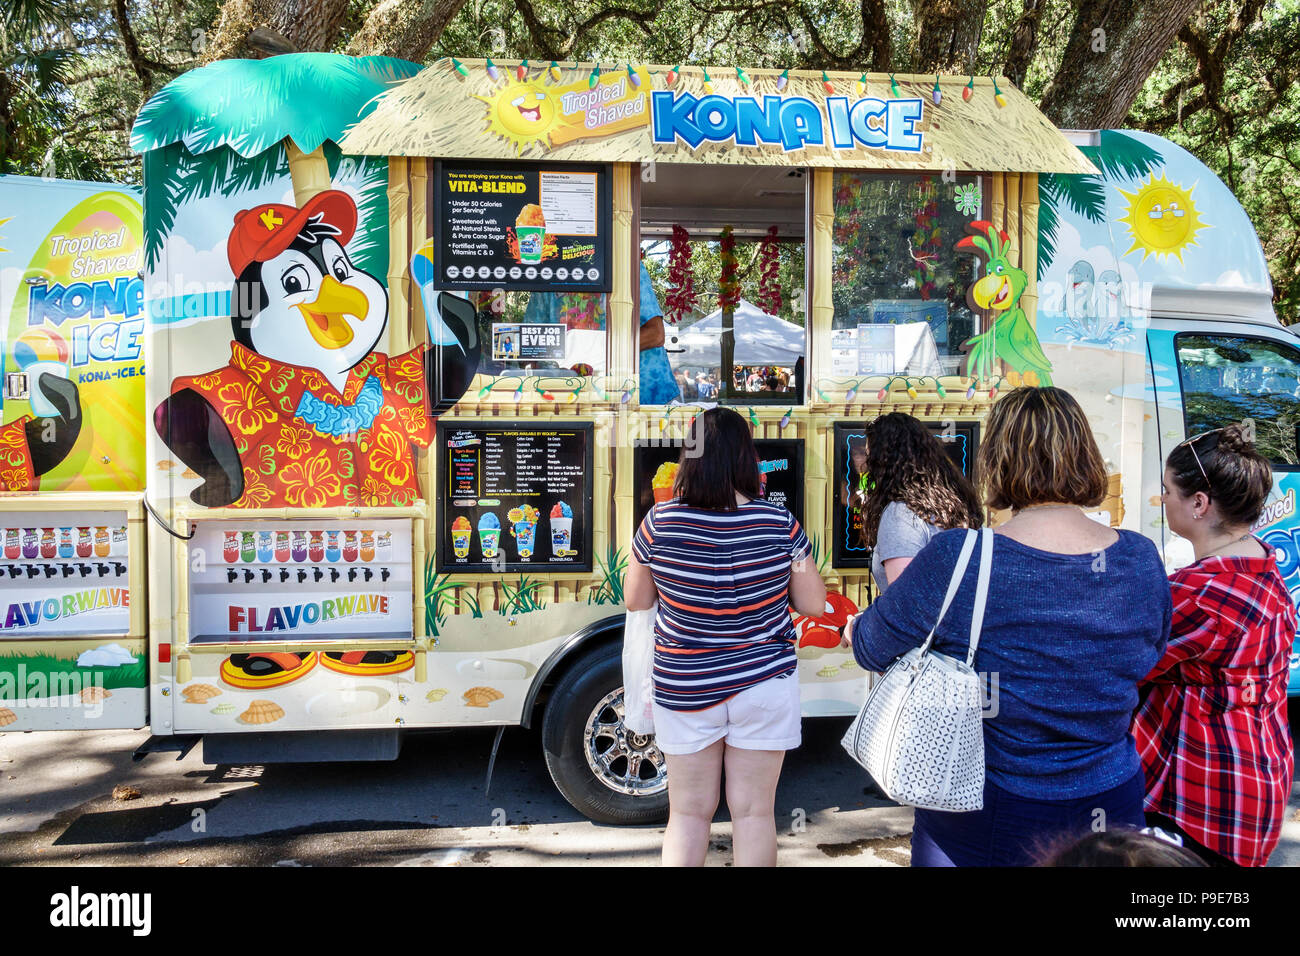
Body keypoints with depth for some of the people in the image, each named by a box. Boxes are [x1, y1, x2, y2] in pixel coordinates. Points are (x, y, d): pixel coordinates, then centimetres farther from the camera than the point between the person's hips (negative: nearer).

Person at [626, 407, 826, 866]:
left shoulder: (659, 522, -13)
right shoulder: (779, 524, -12)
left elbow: (636, 601, 0)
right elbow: (813, 604, -3)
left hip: (684, 688, 1)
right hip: (764, 685, 0)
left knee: (688, 812, 16)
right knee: (754, 811, 14)